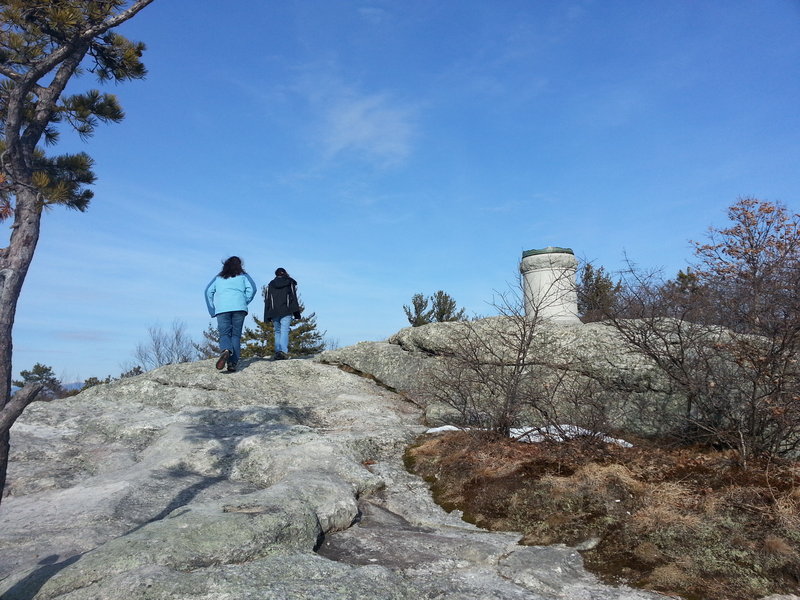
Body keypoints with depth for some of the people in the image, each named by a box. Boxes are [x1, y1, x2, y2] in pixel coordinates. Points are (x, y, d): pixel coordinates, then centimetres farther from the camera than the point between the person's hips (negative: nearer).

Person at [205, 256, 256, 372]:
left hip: (221, 309, 1)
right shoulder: (243, 276, 16)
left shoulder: (218, 277, 22)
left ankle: (226, 350, -34)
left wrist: (212, 309, 13)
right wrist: (245, 302, 9)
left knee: (224, 334, -1)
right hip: (239, 308, -1)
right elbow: (252, 288, 1)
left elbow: (208, 291, 13)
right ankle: (233, 363, -7)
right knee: (236, 335, 3)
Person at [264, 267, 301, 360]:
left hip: (274, 312, 3)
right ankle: (283, 351, -27)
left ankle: (277, 351, 1)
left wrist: (268, 316, 10)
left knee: (277, 332, 11)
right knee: (284, 331, -10)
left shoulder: (270, 285, 17)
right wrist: (296, 313, 0)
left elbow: (267, 300, 11)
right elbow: (294, 298, 2)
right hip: (286, 311, -3)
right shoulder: (290, 283, 11)